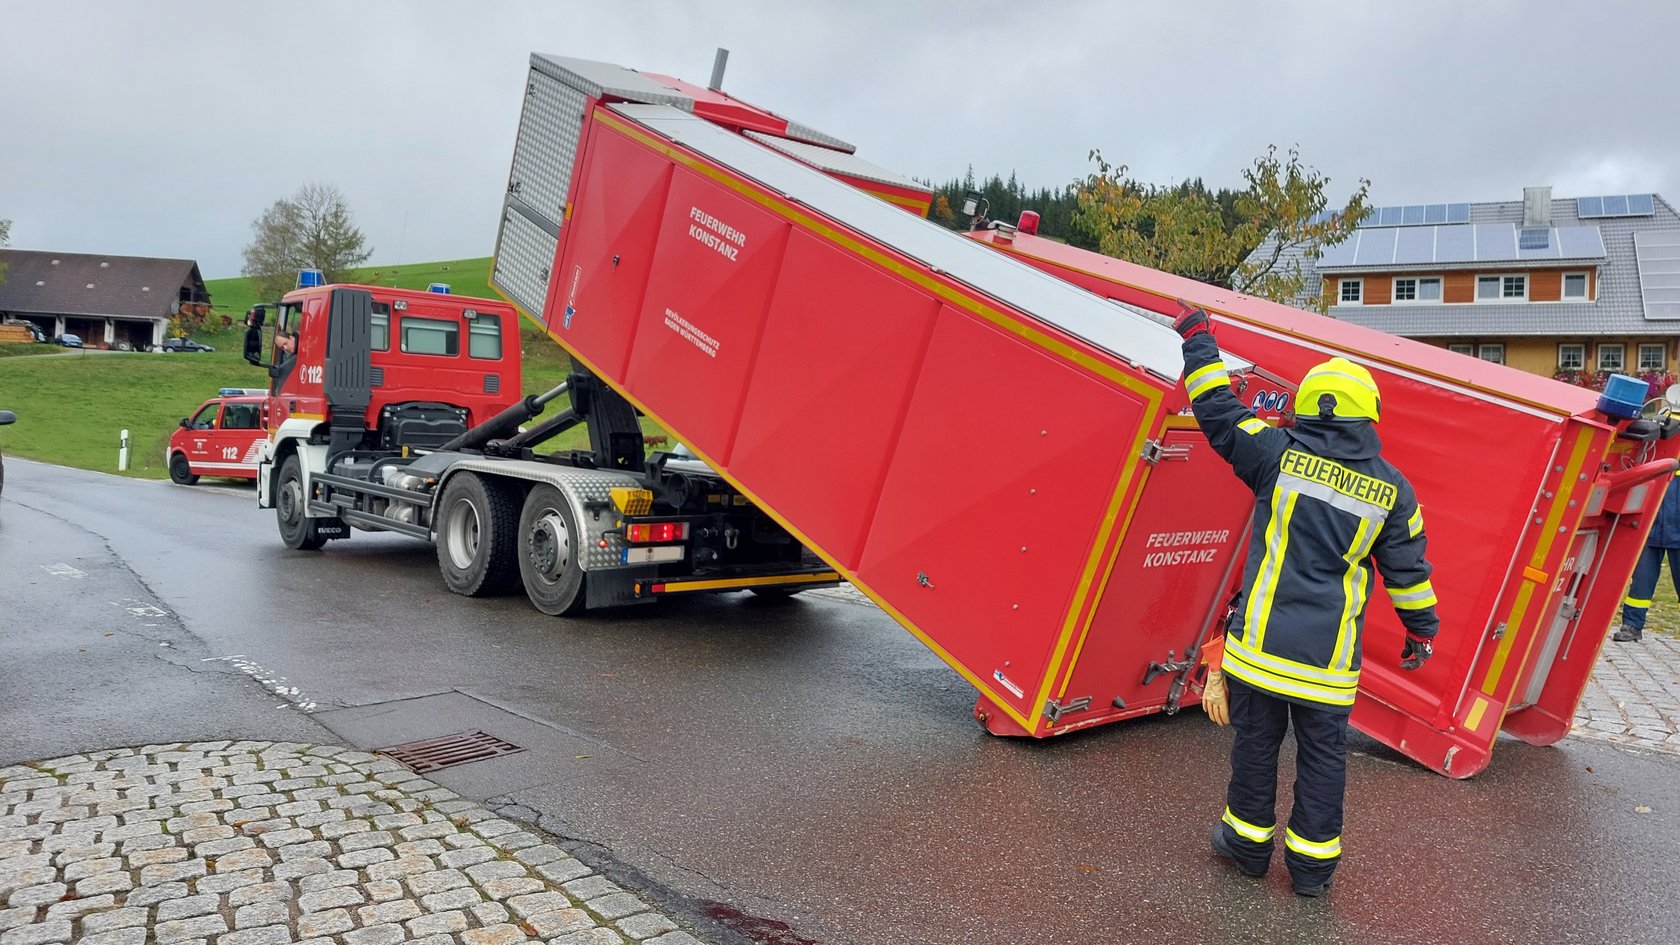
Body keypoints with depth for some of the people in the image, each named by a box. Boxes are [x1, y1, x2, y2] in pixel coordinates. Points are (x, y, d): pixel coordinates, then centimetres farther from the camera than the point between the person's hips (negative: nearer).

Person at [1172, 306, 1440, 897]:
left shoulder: (1279, 455, -7)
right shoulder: (1392, 489, 0)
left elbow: (1218, 410, 3)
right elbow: (1407, 569, 7)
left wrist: (1198, 340, 15)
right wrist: (1421, 629, 22)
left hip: (1261, 640, -1)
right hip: (1328, 656, 1)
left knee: (1255, 742, 14)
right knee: (1323, 757, 13)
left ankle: (1248, 842, 29)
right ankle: (1313, 863, 23)